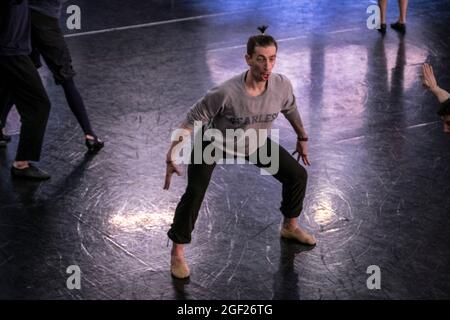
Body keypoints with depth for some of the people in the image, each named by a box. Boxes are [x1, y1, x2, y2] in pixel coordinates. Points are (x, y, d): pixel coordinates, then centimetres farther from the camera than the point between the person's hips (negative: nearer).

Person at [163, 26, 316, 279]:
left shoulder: (282, 85, -24)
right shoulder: (225, 93, -39)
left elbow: (291, 110, 0)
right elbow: (192, 121, -29)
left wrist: (303, 138, 14)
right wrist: (172, 156, -36)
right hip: (216, 144, -5)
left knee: (298, 175, 6)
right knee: (195, 192, -20)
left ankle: (290, 227, 34)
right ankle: (177, 253, -1)